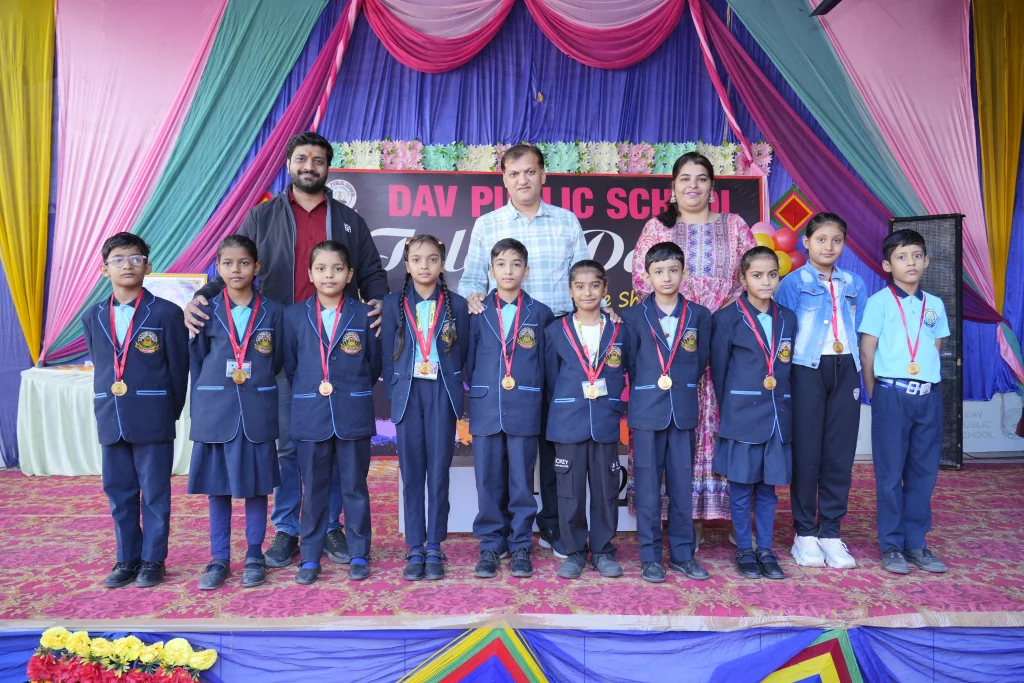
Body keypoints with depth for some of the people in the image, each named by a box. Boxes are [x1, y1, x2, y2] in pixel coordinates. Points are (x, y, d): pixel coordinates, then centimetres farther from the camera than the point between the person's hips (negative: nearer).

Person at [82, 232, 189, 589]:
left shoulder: (167, 313, -6)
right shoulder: (92, 316, 8)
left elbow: (179, 368, -3)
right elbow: (99, 365, 15)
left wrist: (170, 412, 0)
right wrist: (107, 408, 11)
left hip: (154, 420, -4)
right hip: (110, 419, 5)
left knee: (155, 493, 5)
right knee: (118, 493, 13)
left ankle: (153, 560, 18)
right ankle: (127, 559, 26)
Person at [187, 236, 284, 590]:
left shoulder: (273, 312, 0)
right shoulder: (206, 311, 2)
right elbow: (197, 362, 8)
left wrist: (255, 383, 4)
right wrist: (202, 405, 7)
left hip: (258, 411, 0)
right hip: (214, 411, 1)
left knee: (256, 484, 7)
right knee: (217, 486, 8)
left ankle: (254, 556, 21)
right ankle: (219, 559, 21)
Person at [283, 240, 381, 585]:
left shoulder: (364, 315, -1)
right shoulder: (294, 315, 3)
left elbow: (375, 364, 7)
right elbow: (289, 365, 9)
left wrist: (354, 391, 8)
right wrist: (307, 394, 8)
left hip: (353, 415, -1)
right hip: (310, 414, 1)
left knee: (355, 487, 8)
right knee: (313, 489, 10)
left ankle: (359, 555, 21)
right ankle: (310, 558, 22)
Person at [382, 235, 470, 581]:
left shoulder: (456, 304, 4)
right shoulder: (394, 304, 5)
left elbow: (463, 353, 6)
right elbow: (388, 354, 7)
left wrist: (452, 390, 0)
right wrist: (394, 393, 0)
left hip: (443, 395, 0)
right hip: (408, 394, 1)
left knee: (438, 472, 3)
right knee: (412, 473, 5)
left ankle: (434, 549, 13)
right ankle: (415, 550, 13)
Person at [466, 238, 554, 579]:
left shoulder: (540, 313, 4)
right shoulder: (478, 312, 5)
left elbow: (548, 360, 8)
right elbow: (469, 359, 10)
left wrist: (539, 396, 5)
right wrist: (474, 393, 8)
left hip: (524, 409, -1)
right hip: (485, 408, 1)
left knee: (521, 480, 5)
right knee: (488, 480, 6)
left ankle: (521, 546, 18)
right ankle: (490, 545, 19)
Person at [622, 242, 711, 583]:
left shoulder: (699, 315, 4)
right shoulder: (634, 316, 1)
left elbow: (701, 360, 11)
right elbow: (630, 364, 5)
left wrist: (682, 385, 7)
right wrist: (646, 392, 5)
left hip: (683, 410, 2)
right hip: (647, 410, -1)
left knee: (682, 484, 9)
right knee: (648, 485, 4)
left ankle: (682, 552, 21)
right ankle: (650, 556, 14)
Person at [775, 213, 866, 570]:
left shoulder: (854, 284, 13)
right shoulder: (792, 283, 2)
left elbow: (861, 332, 15)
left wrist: (860, 373, 6)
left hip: (845, 371, 4)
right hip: (807, 371, -4)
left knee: (840, 454, 4)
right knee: (806, 453, 0)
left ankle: (830, 532, 15)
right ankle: (805, 532, 12)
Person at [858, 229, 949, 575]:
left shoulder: (935, 305, 11)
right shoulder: (879, 301, -2)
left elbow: (935, 349, 16)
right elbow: (867, 352, -2)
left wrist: (929, 383, 5)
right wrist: (875, 395, -2)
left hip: (929, 396, 4)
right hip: (892, 394, -4)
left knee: (924, 471, 9)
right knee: (890, 472, 2)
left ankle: (916, 542, 20)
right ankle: (891, 545, 11)